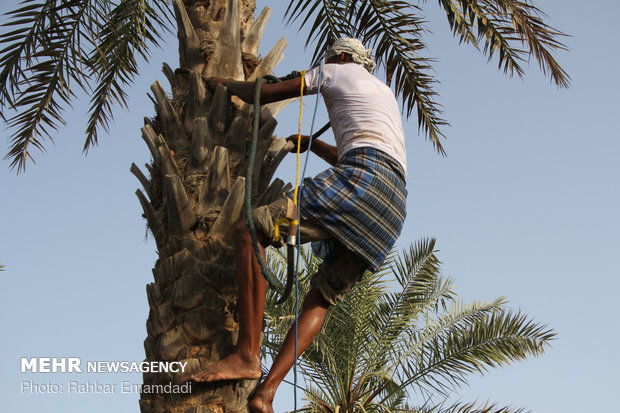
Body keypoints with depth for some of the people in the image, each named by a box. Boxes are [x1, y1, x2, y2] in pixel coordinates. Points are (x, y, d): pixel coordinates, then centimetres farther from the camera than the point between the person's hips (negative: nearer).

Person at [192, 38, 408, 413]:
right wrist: (310, 144, 60)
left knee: (250, 231, -10)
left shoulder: (338, 71, 17)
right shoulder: (384, 92, 39)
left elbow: (261, 94, 17)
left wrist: (226, 83, 36)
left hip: (363, 181, -8)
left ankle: (247, 354, -18)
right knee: (322, 297, 9)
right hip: (393, 203, 8)